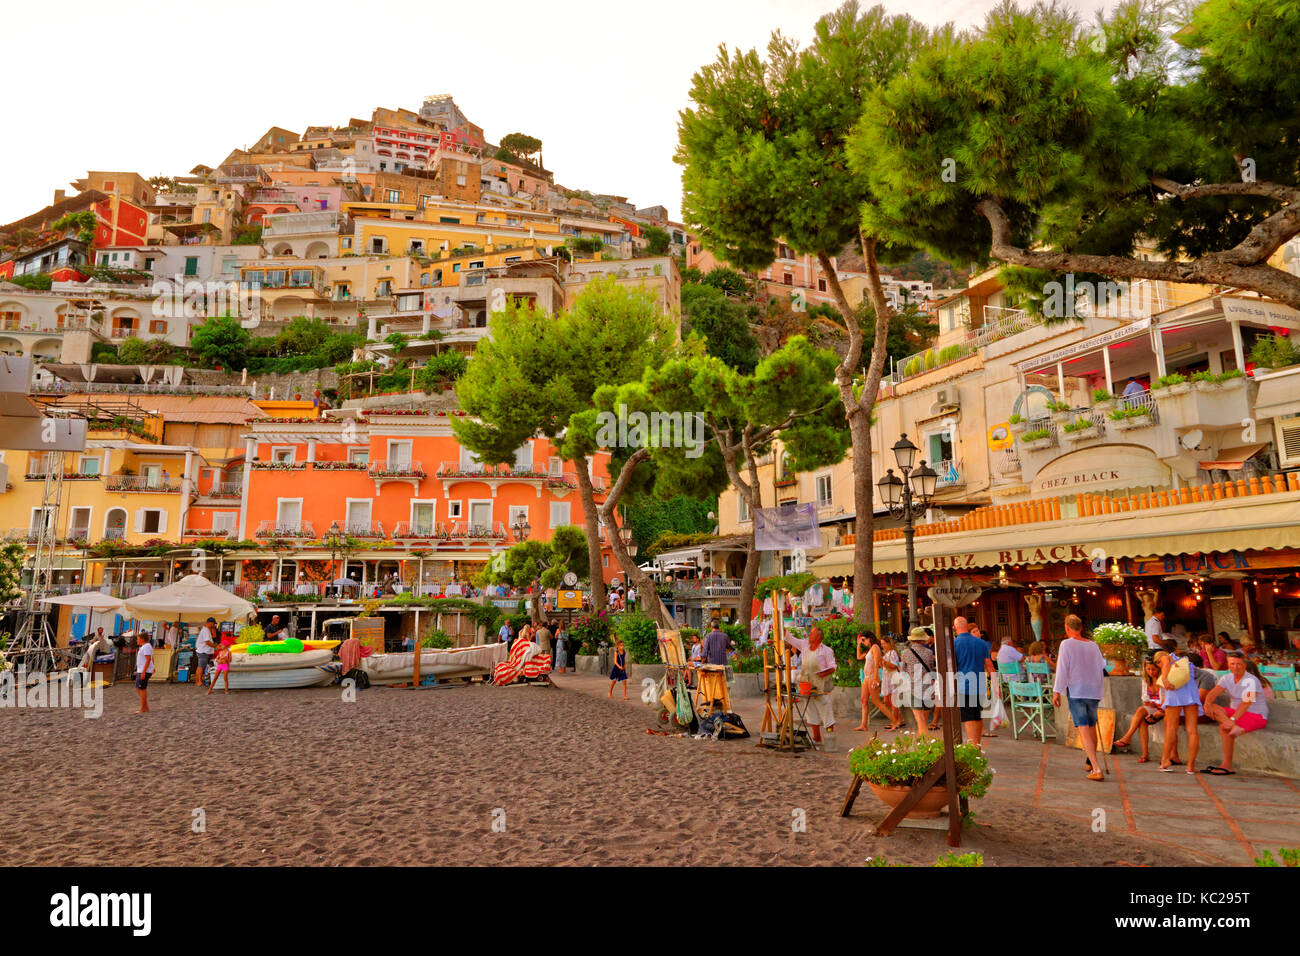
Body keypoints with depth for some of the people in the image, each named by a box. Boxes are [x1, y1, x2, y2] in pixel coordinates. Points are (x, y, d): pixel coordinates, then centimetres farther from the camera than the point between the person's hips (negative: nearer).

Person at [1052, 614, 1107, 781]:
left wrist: (1056, 692, -6)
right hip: (1094, 692, 5)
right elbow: (1102, 669, 13)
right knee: (1092, 727, 21)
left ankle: (1097, 769, -14)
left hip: (1076, 692, -5)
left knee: (1083, 729, -6)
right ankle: (1090, 762, 37)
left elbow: (1062, 669, -10)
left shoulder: (1067, 644, -6)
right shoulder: (1093, 645, 7)